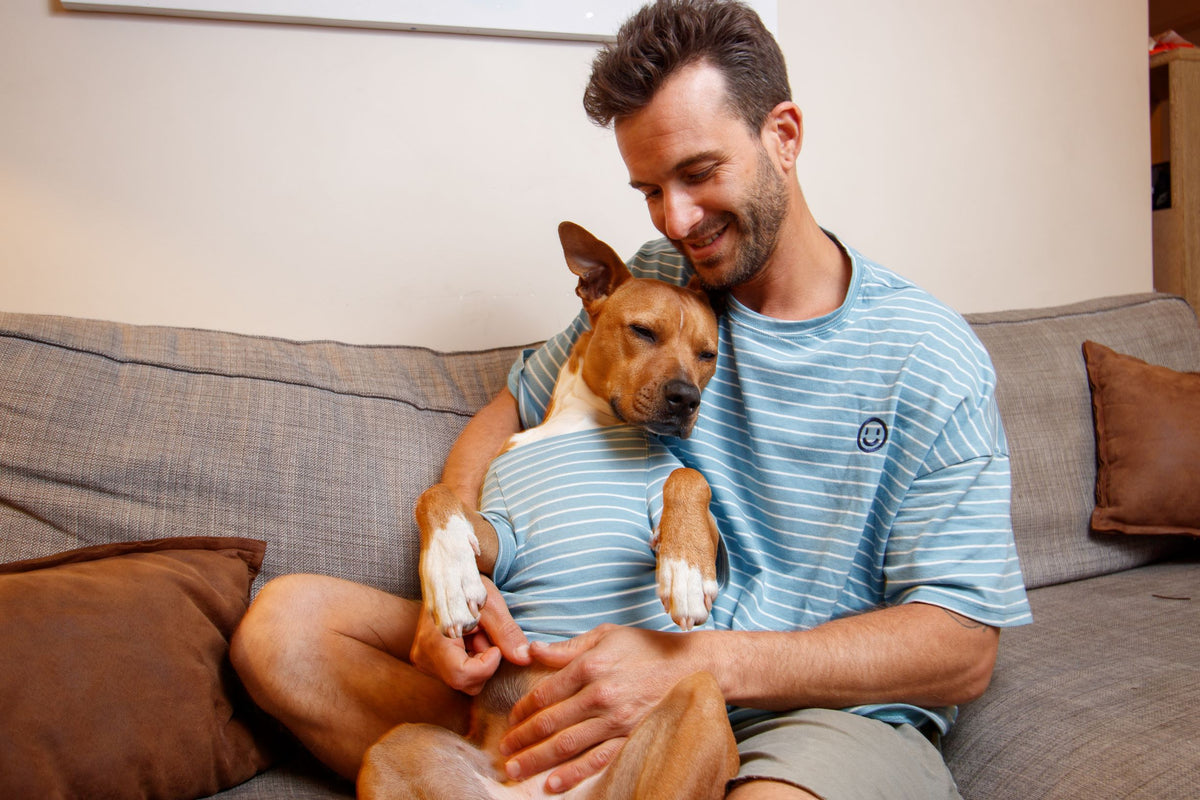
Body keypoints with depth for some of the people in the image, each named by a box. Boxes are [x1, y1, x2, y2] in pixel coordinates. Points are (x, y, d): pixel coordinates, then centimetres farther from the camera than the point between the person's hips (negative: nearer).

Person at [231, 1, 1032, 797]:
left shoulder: (933, 358, -7)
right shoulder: (650, 283, 7)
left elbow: (963, 649, -10)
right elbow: (508, 412, 15)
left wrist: (704, 663, -24)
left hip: (832, 705, -4)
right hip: (614, 669, 5)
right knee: (283, 620, -11)